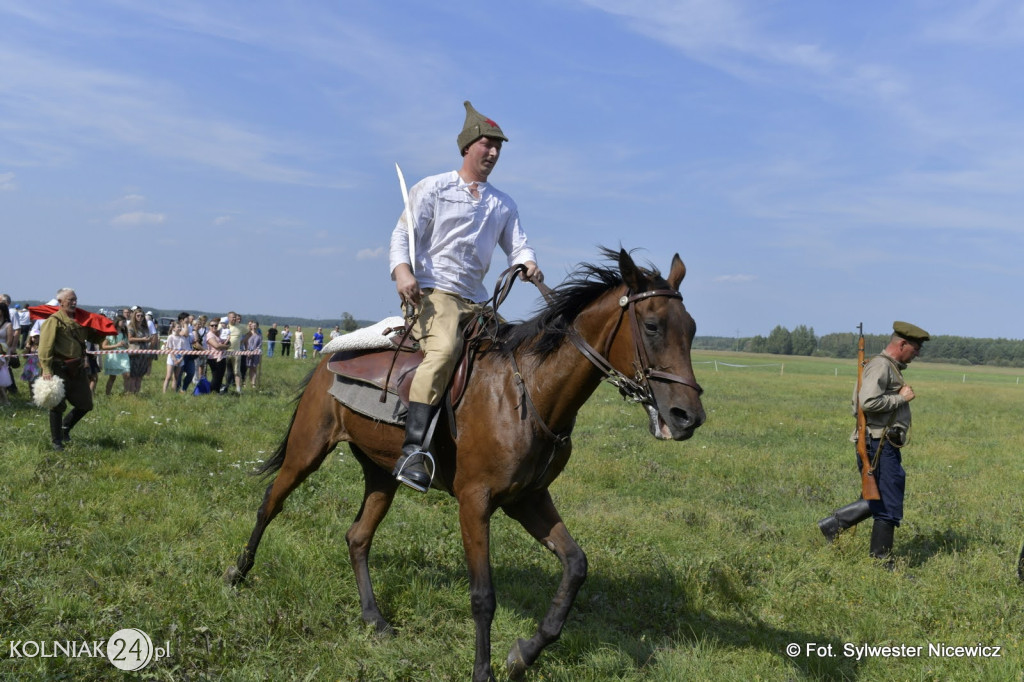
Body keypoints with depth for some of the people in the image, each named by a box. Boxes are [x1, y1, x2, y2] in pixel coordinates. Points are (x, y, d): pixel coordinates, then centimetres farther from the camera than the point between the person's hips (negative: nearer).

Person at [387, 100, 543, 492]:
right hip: (432, 291, -7)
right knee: (443, 350, -32)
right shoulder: (433, 188, 6)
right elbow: (403, 233, -1)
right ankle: (413, 450, -38)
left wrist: (528, 264, -11)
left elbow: (517, 245, 14)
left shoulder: (503, 204, 20)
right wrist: (402, 270, -22)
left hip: (475, 301, 7)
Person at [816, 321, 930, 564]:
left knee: (880, 500, 17)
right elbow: (869, 402, -28)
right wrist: (901, 398, -15)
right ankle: (880, 562, 4)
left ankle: (834, 524, 20)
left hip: (887, 446, 10)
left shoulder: (891, 368, 19)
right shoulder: (880, 366, -14)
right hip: (879, 445, -10)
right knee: (888, 507, -4)